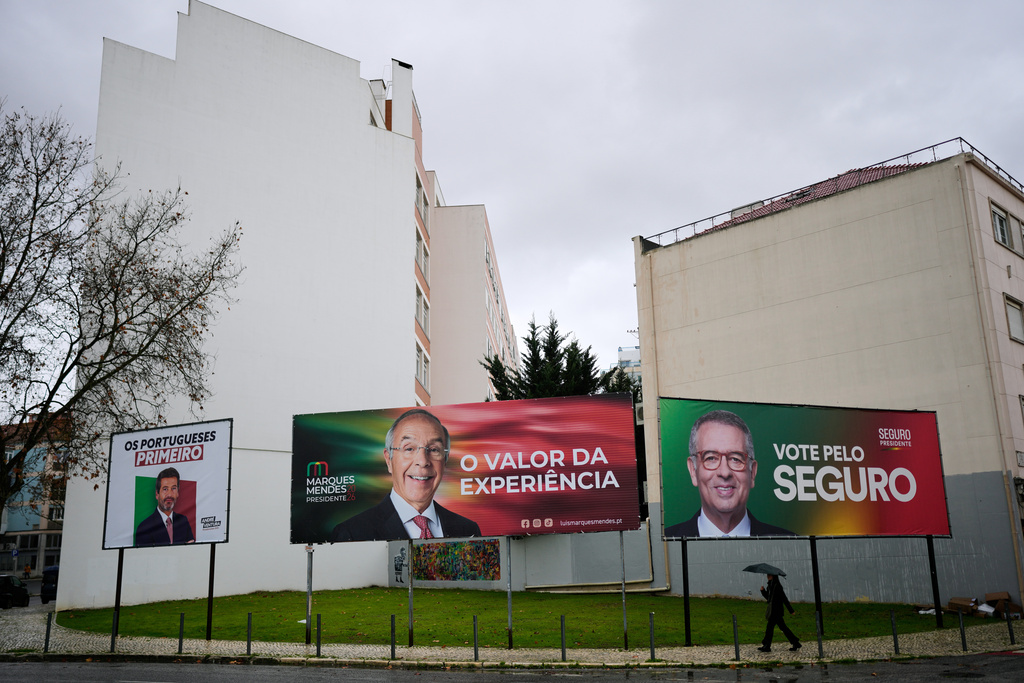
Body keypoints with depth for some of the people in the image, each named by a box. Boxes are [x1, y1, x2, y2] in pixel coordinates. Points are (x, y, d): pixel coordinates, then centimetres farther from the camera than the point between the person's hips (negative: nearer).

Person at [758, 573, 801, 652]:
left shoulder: (777, 586, -15)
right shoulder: (770, 585, 12)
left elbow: (784, 598, -16)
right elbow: (768, 597, 20)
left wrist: (791, 610, -15)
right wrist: (763, 590, 3)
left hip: (776, 610, -9)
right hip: (773, 609, 9)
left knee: (770, 627, -4)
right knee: (782, 627, 12)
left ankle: (766, 646, 3)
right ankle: (795, 643, 18)